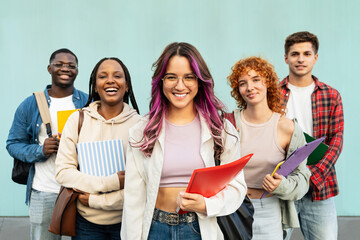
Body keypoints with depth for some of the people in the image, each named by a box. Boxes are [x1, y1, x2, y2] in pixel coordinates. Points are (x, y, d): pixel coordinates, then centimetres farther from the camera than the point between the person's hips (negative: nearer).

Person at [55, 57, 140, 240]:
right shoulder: (77, 120, -2)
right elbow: (62, 172, -7)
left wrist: (97, 200, -14)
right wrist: (110, 182, -17)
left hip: (126, 222, -1)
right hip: (86, 221, 1)